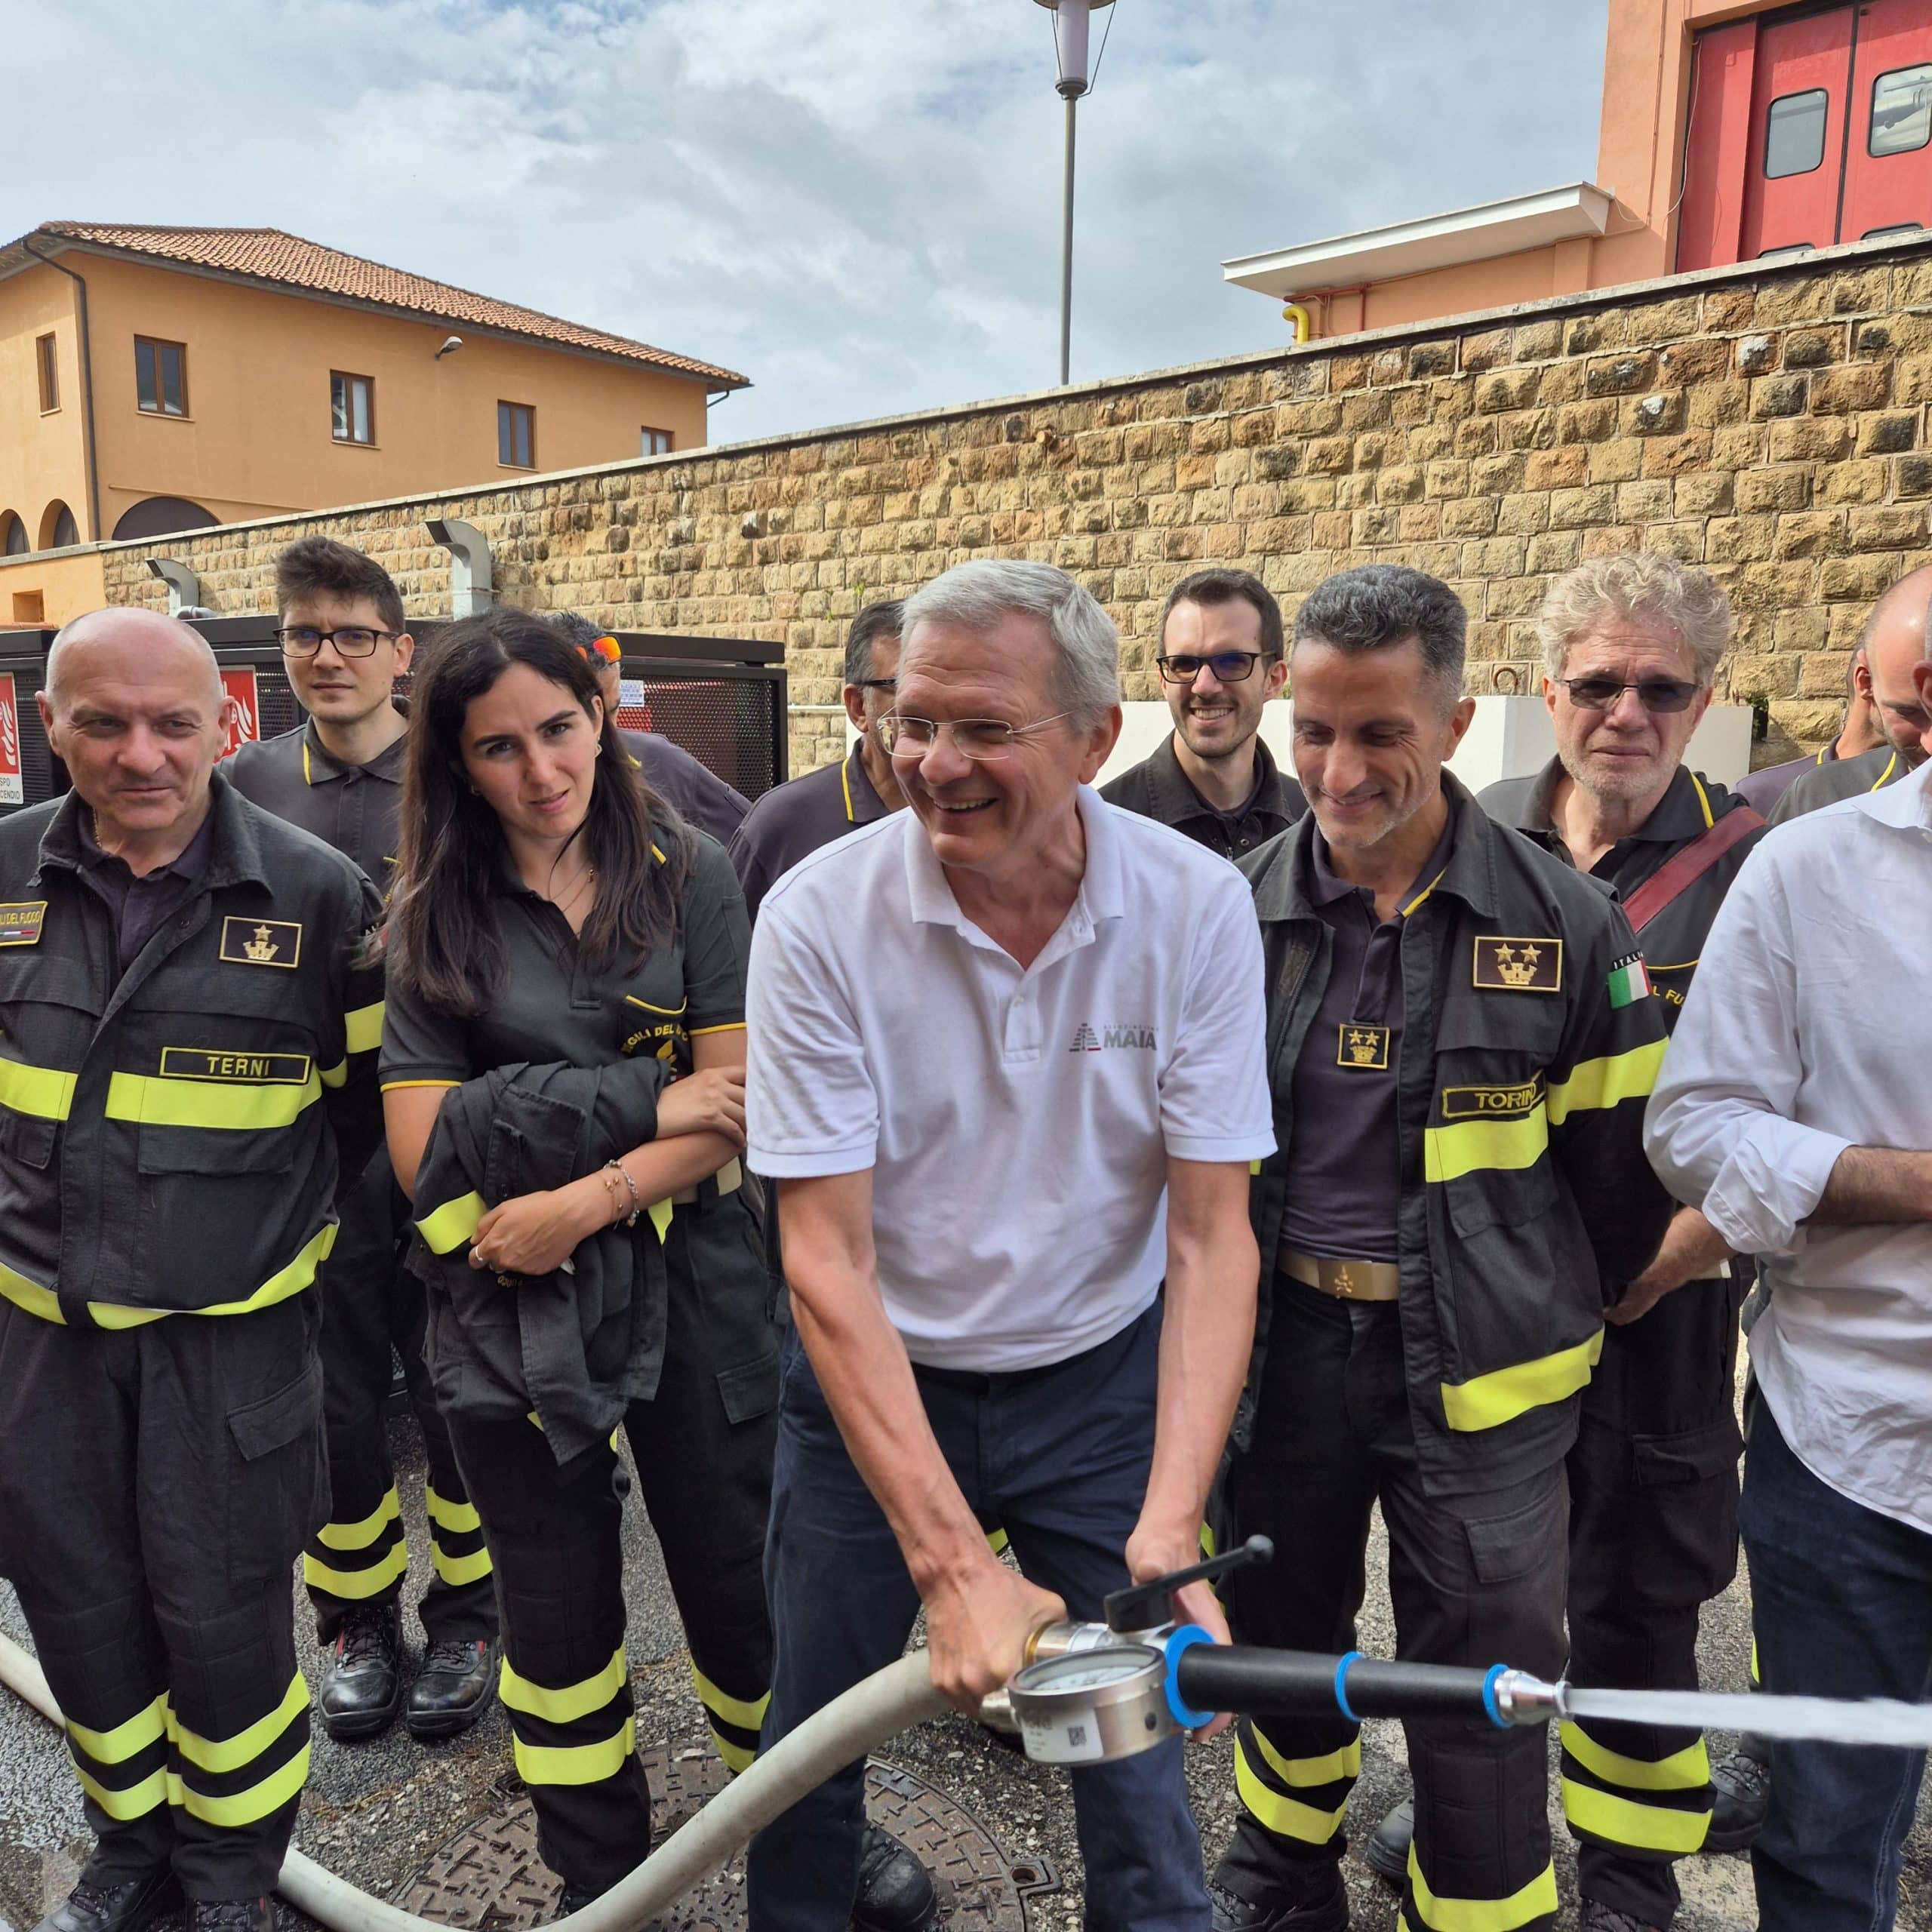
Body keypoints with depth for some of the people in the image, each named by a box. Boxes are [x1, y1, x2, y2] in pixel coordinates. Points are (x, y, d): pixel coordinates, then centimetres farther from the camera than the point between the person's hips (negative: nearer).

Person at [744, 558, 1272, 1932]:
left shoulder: (1196, 906, -16)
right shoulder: (820, 915, -19)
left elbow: (1211, 1239, -14)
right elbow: (827, 1257, -19)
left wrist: (1168, 1534, -25)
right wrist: (952, 1562, -25)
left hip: (1103, 1379, 1)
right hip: (873, 1377, 0)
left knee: (1137, 1755, 9)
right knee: (810, 1749, 15)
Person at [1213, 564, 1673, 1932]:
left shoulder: (1564, 922, -8)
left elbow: (1624, 1161, 2)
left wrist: (1570, 1315, 10)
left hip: (1478, 1367, -2)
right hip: (1282, 1343, 3)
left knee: (1481, 1683, 7)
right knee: (1282, 1628, 21)